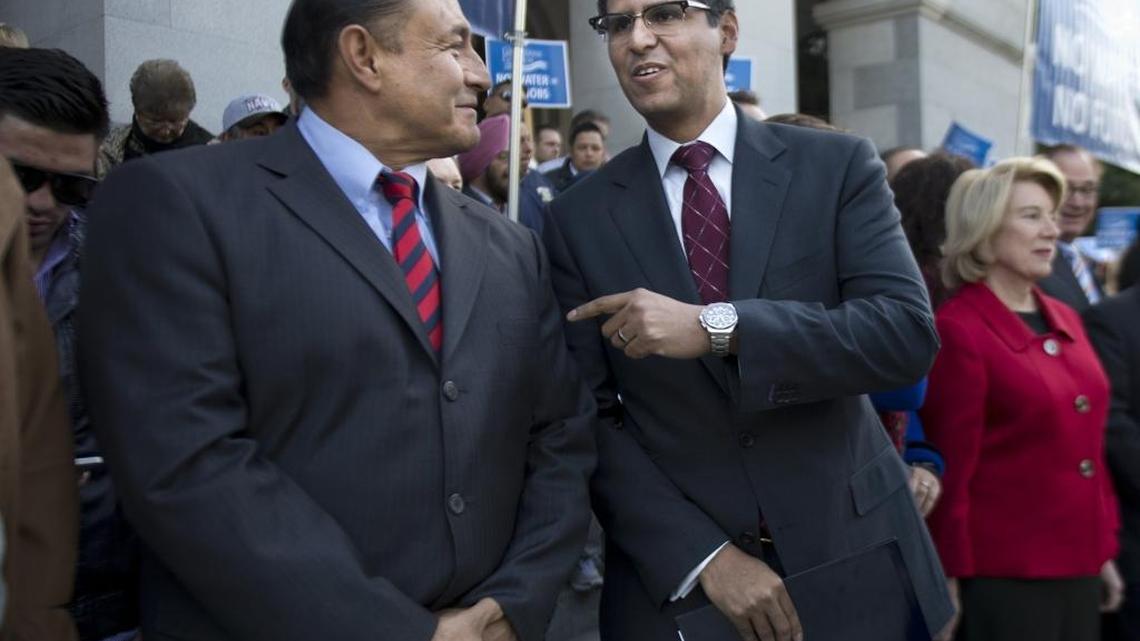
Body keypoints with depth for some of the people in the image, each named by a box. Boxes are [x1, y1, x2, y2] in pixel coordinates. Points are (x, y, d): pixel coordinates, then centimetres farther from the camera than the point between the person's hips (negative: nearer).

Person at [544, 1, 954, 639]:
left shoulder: (838, 165, -3)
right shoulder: (579, 219, -2)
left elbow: (909, 333, -13)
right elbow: (590, 419, -4)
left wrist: (718, 327, -25)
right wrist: (703, 556, -15)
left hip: (851, 548, 1)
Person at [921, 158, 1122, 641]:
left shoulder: (1065, 320, 9)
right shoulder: (958, 329, -13)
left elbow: (1089, 445, 15)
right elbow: (953, 467, -13)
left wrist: (1104, 549, 15)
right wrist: (952, 576, -10)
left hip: (1077, 565, 7)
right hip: (1005, 574, -7)